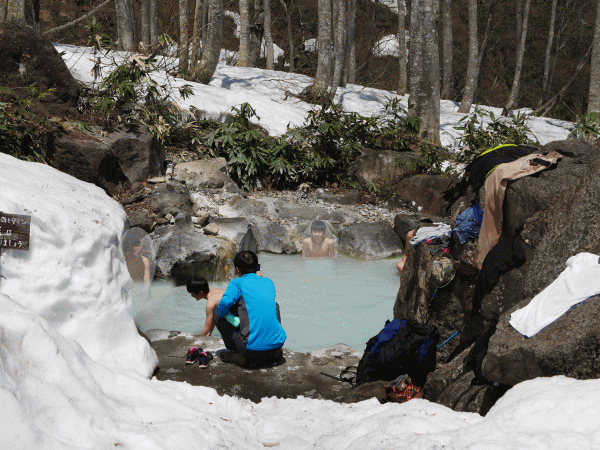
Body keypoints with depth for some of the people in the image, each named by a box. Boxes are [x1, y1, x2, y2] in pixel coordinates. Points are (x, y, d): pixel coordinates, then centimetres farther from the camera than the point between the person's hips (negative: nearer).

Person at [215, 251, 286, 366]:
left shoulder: (237, 283, 0)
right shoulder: (268, 282, 16)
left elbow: (225, 303, -18)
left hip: (252, 349, -5)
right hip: (277, 343, 5)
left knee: (218, 314, 13)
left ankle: (238, 355, 6)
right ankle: (275, 353, 22)